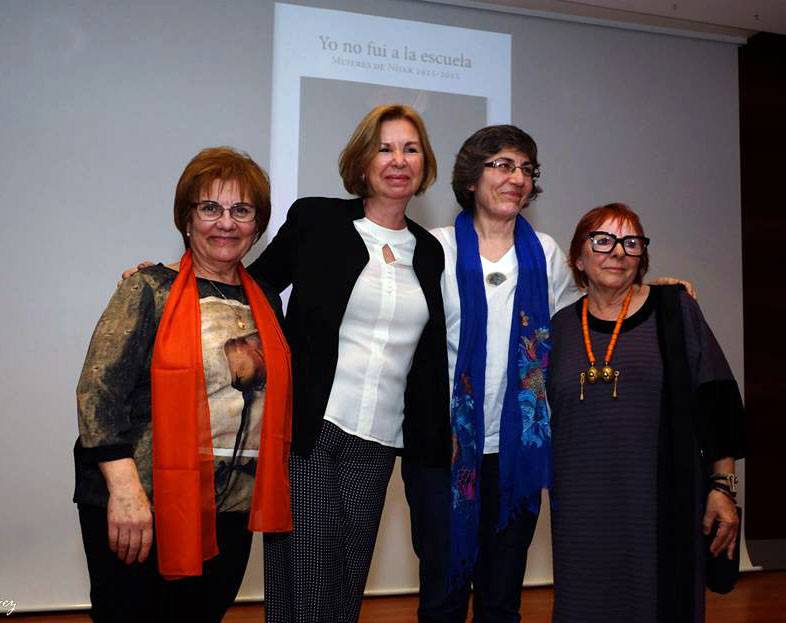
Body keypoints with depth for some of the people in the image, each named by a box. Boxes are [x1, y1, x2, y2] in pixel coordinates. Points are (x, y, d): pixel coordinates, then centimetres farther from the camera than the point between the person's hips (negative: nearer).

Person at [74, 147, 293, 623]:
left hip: (232, 512, 5)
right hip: (141, 510, -4)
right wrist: (124, 487, -21)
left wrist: (272, 490, 10)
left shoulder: (266, 302, 9)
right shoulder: (150, 291, -5)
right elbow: (98, 391, -12)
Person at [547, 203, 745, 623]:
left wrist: (722, 486, -5)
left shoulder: (674, 309, 1)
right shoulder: (561, 327, 9)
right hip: (583, 514, 2)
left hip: (663, 507, -2)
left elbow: (716, 405, -1)